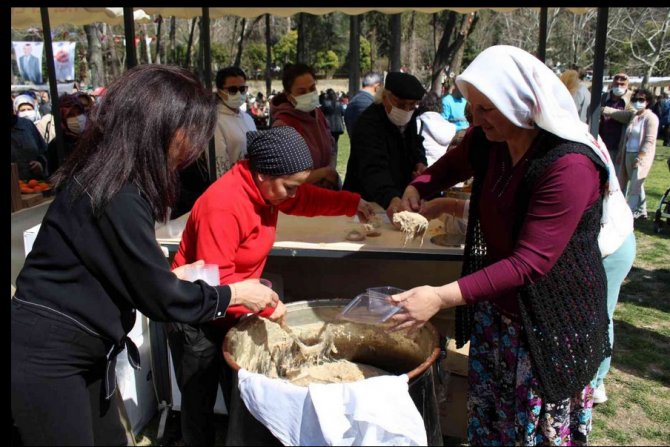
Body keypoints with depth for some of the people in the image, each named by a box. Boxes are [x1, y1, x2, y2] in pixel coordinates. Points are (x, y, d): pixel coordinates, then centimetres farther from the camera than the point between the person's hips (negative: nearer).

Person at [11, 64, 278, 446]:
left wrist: (171, 275, 5)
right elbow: (161, 298, -19)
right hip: (47, 358, -9)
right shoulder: (117, 198, -26)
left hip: (80, 350, 9)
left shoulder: (107, 179, 3)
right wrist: (234, 293, -7)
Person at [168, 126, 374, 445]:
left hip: (229, 312, 8)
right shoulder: (222, 206, -31)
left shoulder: (263, 188, -5)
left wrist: (352, 203, 9)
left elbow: (305, 199, 14)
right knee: (199, 406, 9)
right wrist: (267, 305, -31)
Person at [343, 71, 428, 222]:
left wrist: (420, 163, 1)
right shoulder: (369, 124, -23)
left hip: (400, 198, 7)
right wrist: (391, 199, -57)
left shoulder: (407, 119, 3)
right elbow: (373, 169, -39)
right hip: (367, 204, -7)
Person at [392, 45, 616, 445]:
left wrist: (443, 297, -36)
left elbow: (530, 263, -30)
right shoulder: (488, 141, -4)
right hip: (495, 309, 7)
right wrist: (418, 187, 0)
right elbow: (455, 163, 20)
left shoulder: (569, 166, -27)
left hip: (553, 322, -6)